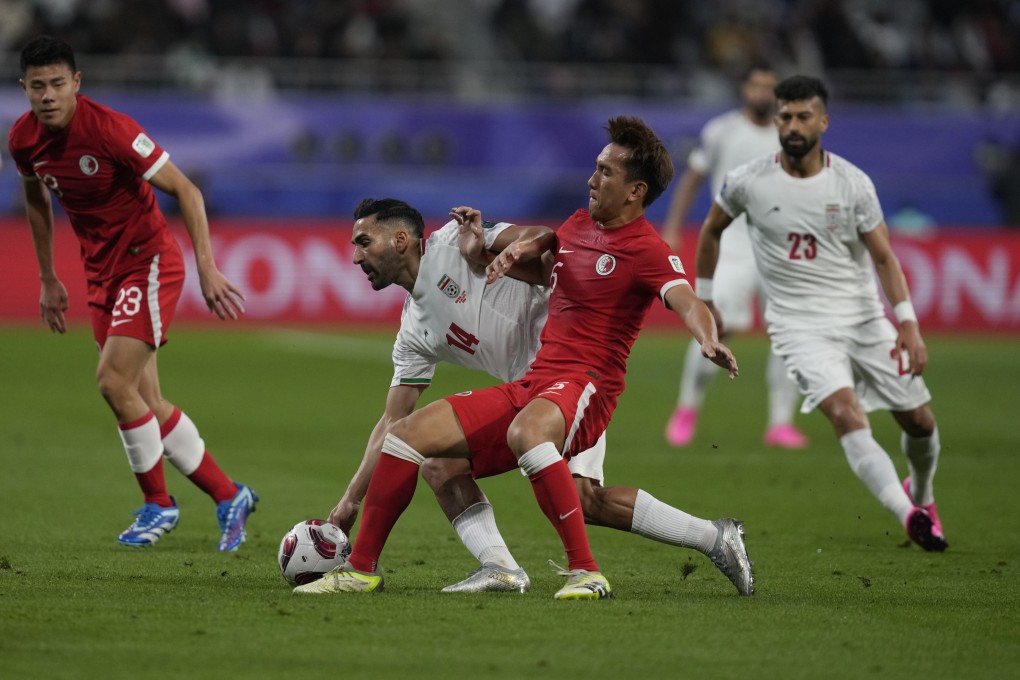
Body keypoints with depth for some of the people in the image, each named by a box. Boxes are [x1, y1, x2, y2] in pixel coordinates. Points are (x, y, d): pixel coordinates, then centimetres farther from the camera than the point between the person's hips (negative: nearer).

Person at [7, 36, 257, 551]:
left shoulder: (109, 129, -23)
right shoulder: (23, 139, -4)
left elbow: (185, 191, -19)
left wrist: (207, 267, -24)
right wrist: (48, 280, 19)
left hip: (149, 262, -7)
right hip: (102, 272, 7)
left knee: (113, 379, -19)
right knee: (147, 404, 5)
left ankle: (158, 503, -1)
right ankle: (228, 496, 19)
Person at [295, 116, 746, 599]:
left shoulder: (648, 250, -9)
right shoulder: (580, 223, 16)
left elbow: (687, 303, -27)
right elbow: (543, 266, 37)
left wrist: (710, 342, -49)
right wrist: (515, 251, 14)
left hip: (584, 387, -8)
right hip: (533, 386, 9)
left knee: (525, 430, -42)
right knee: (411, 432, 2)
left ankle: (585, 572, -39)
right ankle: (362, 568, 13)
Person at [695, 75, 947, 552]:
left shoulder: (853, 183, -5)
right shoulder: (748, 182, -6)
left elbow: (883, 257, -3)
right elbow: (711, 230, 13)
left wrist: (908, 323, -14)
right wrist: (703, 299, 17)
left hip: (863, 316, 2)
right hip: (799, 326, -2)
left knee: (919, 419, 6)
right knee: (845, 412, -27)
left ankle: (920, 495, 40)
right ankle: (909, 516, -37)